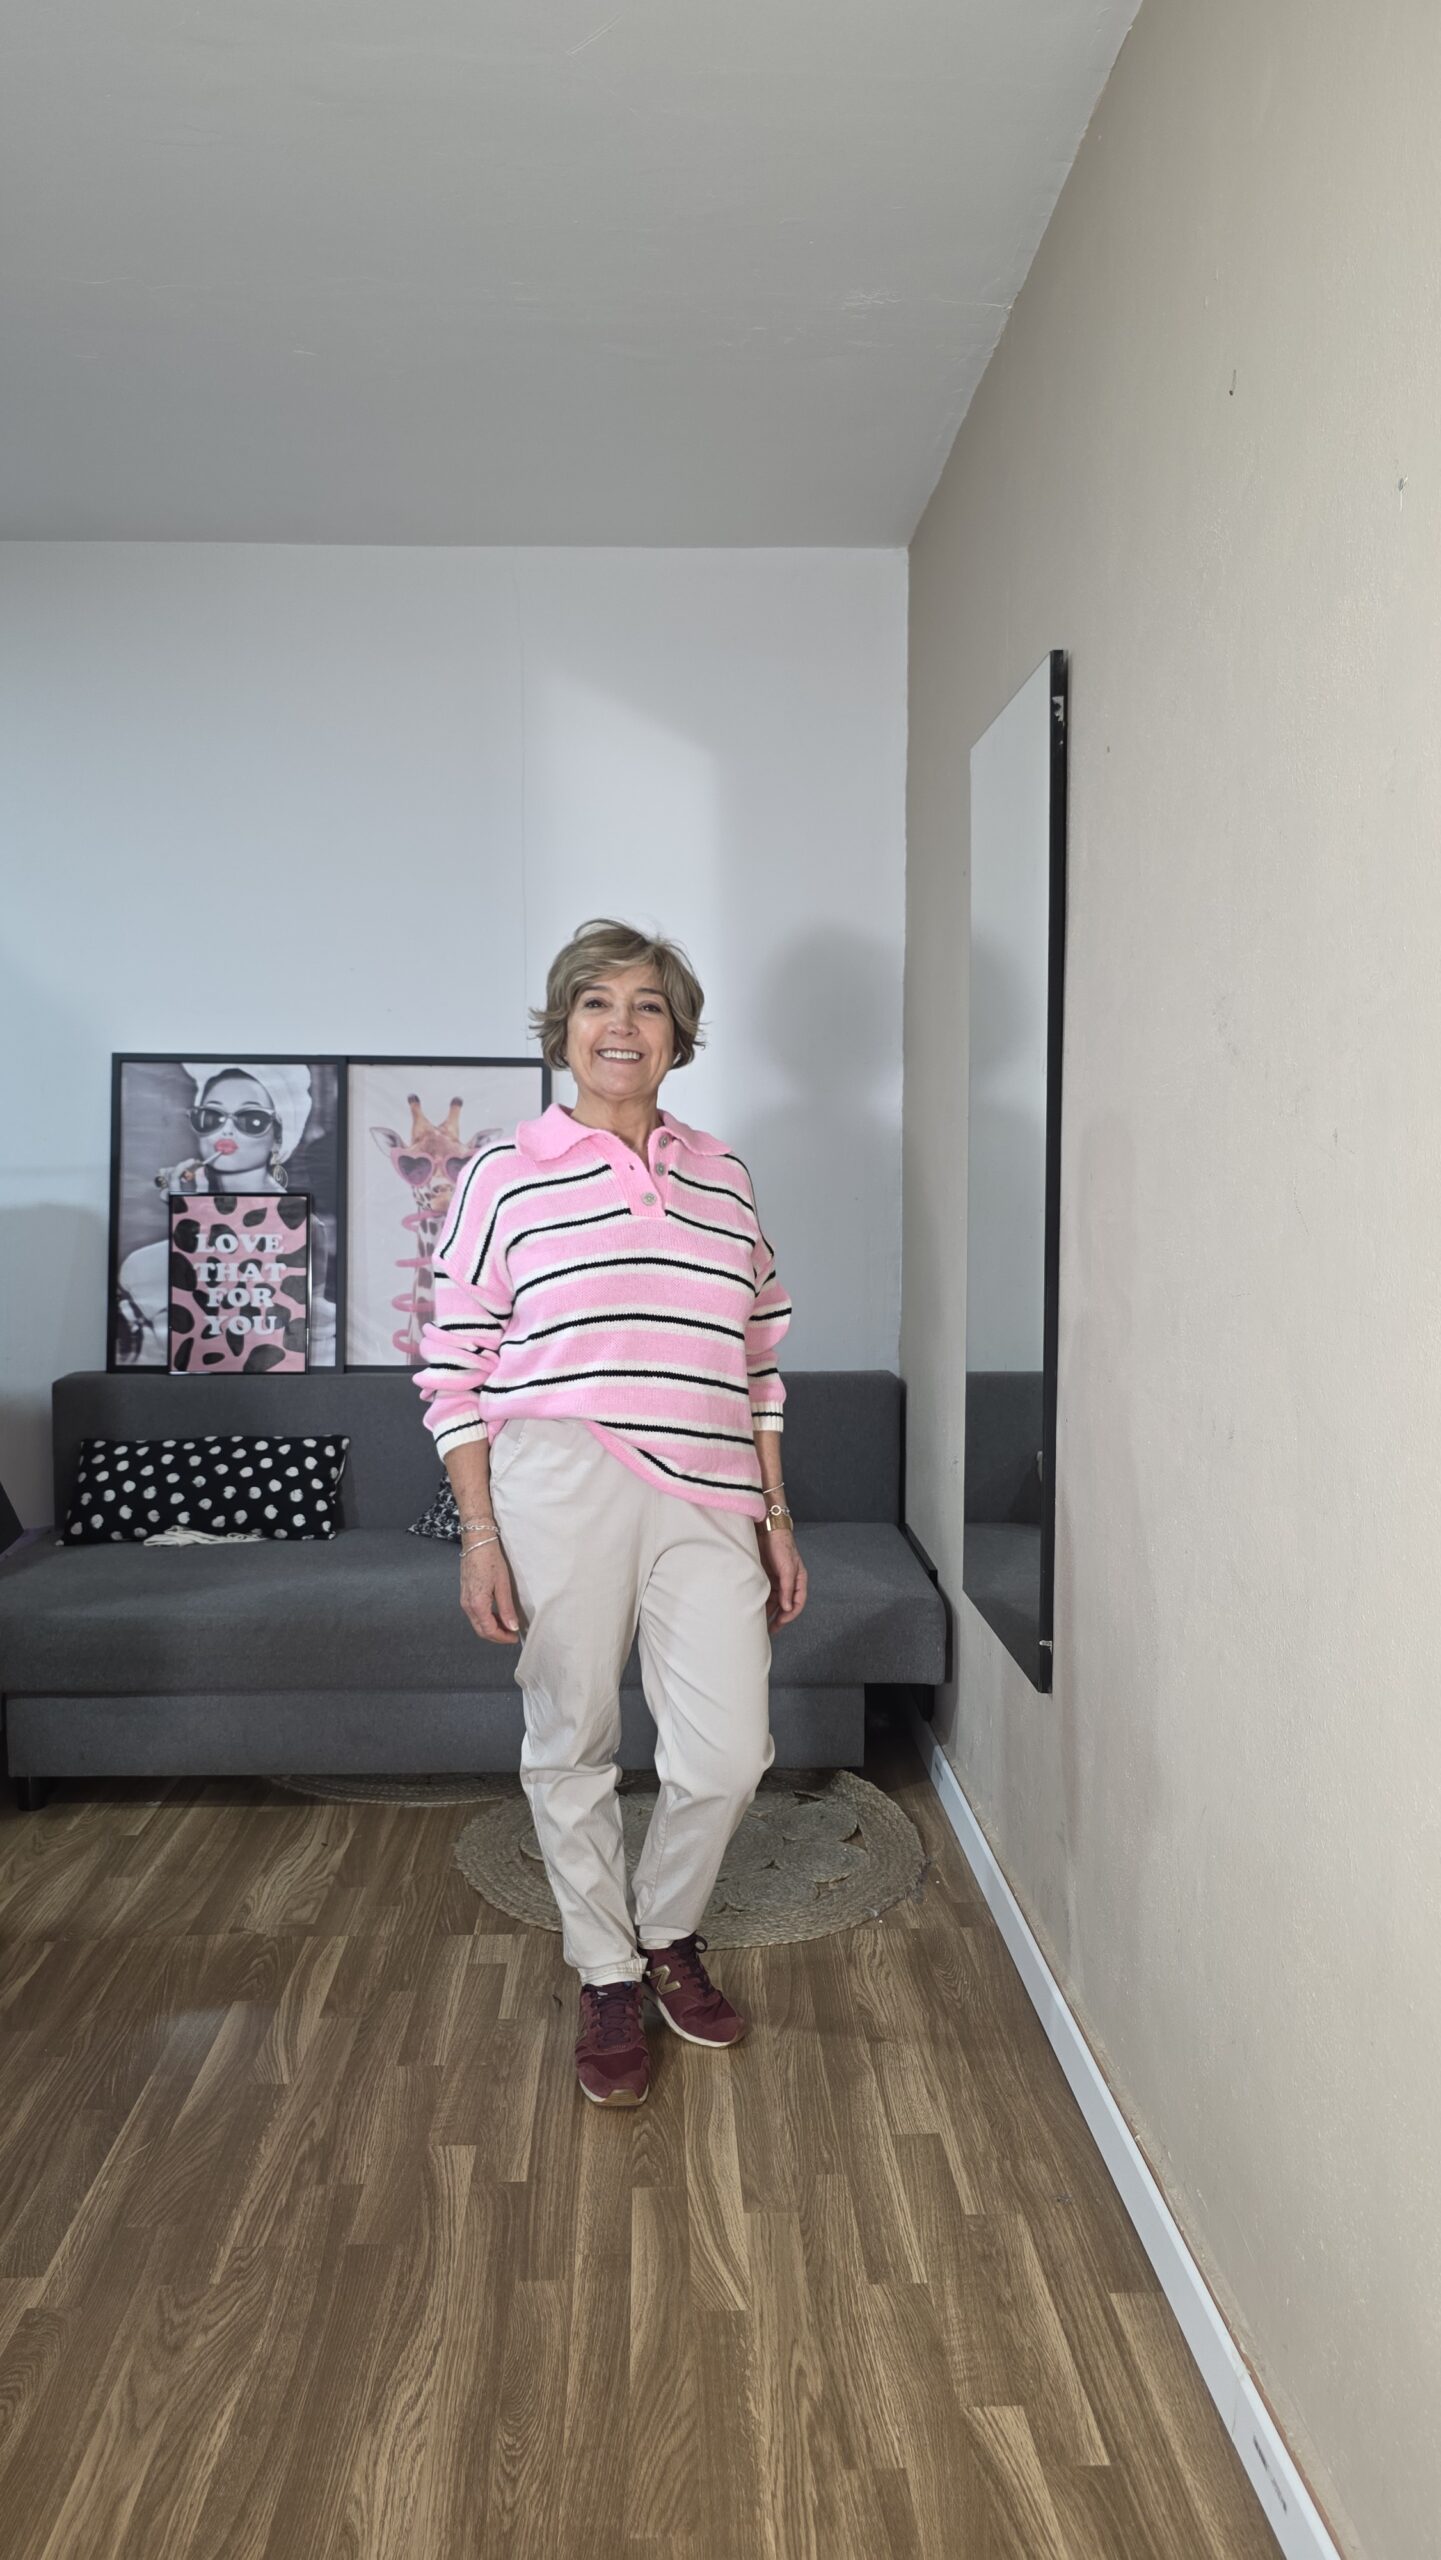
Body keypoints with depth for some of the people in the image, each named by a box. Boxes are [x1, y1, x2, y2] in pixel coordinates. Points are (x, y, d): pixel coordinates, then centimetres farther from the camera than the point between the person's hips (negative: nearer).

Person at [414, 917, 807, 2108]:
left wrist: (776, 1516, 12)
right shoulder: (506, 1172, 1)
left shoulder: (724, 1173, 11)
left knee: (728, 1753, 2)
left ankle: (670, 1932, 32)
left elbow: (759, 1360, 14)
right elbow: (455, 1369, 0)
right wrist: (480, 1532, -5)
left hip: (709, 1498, 3)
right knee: (572, 1748, 9)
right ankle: (608, 1978, 32)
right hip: (560, 1490, -2)